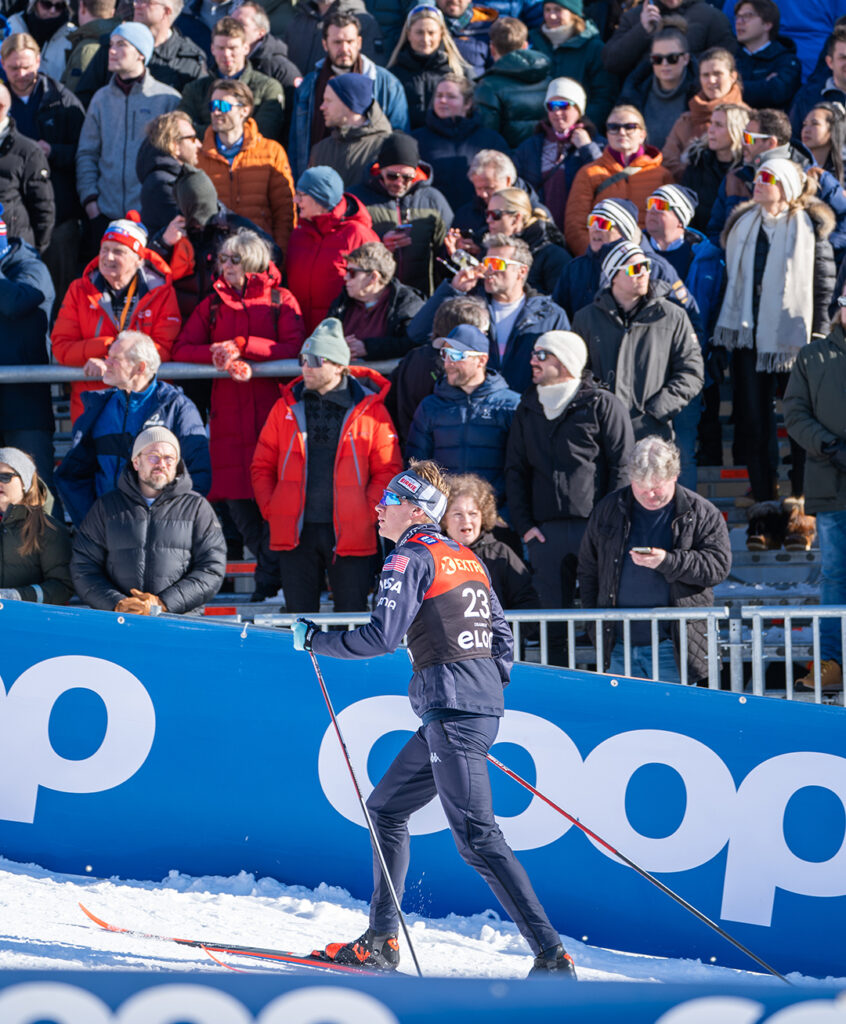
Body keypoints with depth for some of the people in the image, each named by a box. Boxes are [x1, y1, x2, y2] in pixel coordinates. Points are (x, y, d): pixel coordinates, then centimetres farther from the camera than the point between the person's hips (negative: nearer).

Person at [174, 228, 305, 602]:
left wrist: (242, 345, -12)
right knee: (236, 497, -3)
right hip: (228, 410, 3)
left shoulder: (281, 300, 8)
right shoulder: (213, 304, 16)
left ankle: (269, 579, -2)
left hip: (272, 405, -3)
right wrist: (219, 355, -10)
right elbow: (182, 351, 8)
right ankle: (271, 566, 11)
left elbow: (293, 348, -7)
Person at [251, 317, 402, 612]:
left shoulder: (369, 410, 1)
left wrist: (367, 513, -7)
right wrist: (271, 510, 1)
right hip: (295, 532, 2)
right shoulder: (286, 408, 9)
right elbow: (262, 466, 13)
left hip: (350, 534, -2)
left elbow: (388, 470, 2)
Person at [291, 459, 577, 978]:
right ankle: (381, 942, 21)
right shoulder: (466, 557, 19)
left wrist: (314, 639, -2)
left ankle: (552, 955, -19)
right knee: (387, 807, 19)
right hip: (484, 704, 9)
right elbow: (501, 635, 20)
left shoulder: (412, 557, -6)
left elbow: (383, 636, -14)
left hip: (452, 711, -9)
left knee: (476, 835, -12)